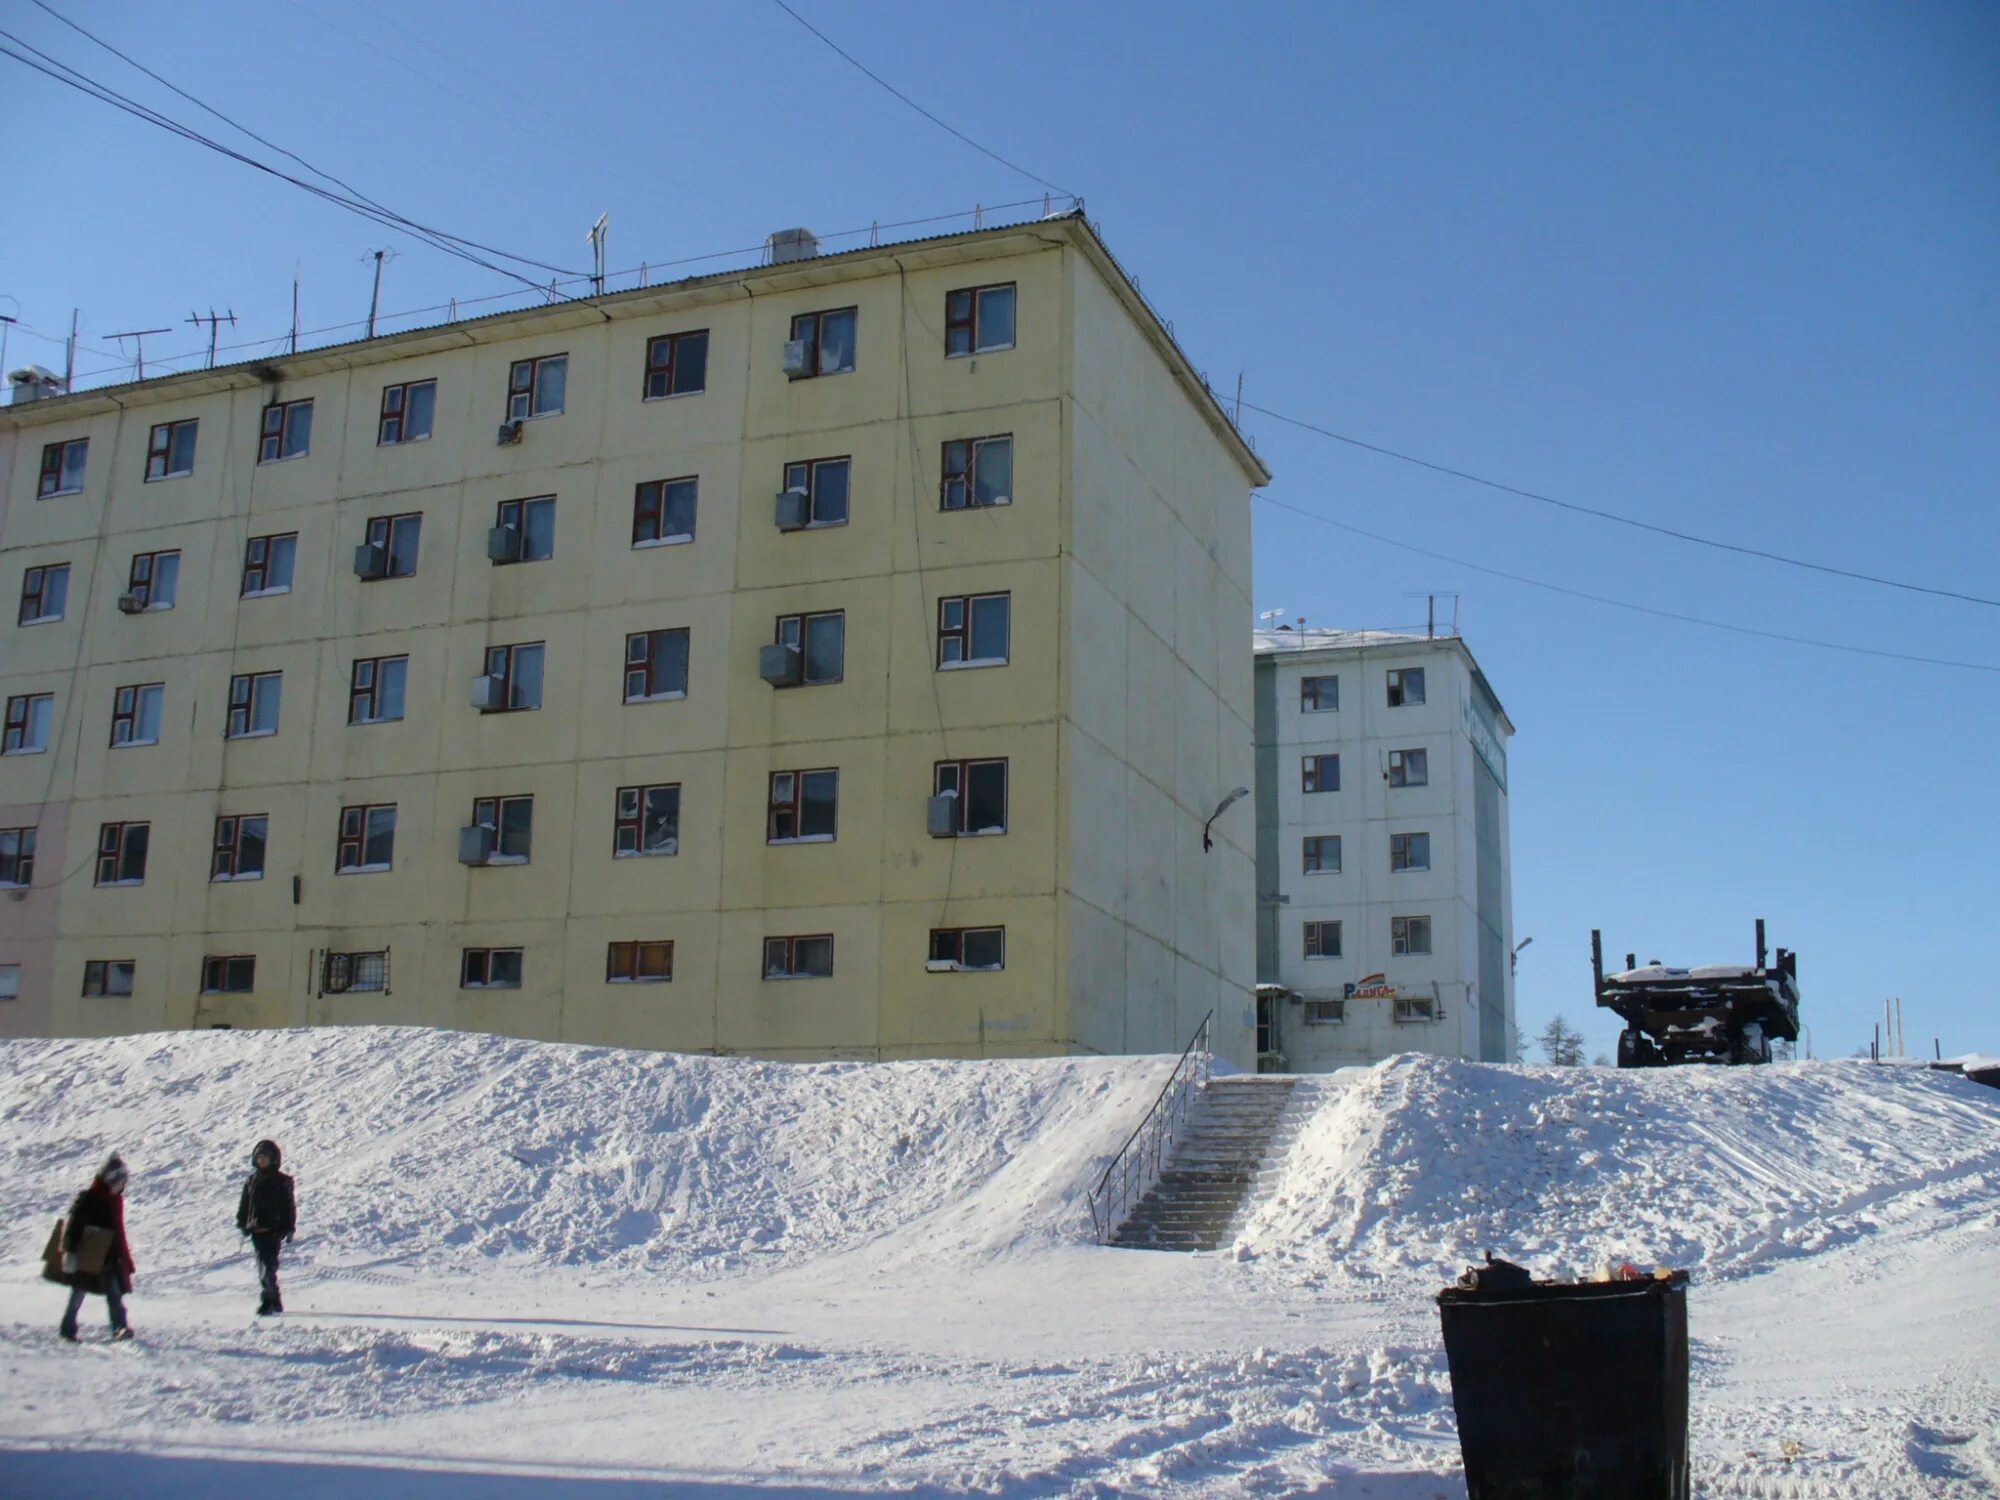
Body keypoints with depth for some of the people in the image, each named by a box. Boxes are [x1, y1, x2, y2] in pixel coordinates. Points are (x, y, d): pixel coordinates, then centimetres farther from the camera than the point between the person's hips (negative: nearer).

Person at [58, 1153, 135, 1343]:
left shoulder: (116, 1200, 11)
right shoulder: (89, 1199, -13)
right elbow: (74, 1226, -16)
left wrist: (124, 1256, 20)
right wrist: (70, 1251, -22)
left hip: (110, 1257, 6)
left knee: (115, 1294, -2)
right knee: (78, 1294, 4)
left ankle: (120, 1327, -5)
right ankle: (68, 1332, 15)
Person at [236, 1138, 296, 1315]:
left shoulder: (281, 1181, -1)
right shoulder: (252, 1180, 14)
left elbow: (288, 1206, -1)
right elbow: (244, 1203, 20)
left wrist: (289, 1228, -5)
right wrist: (242, 1222, 12)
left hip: (273, 1229, -5)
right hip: (257, 1229, 5)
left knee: (267, 1265, -14)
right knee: (265, 1266, 8)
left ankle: (271, 1300, -12)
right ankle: (273, 1301, 15)